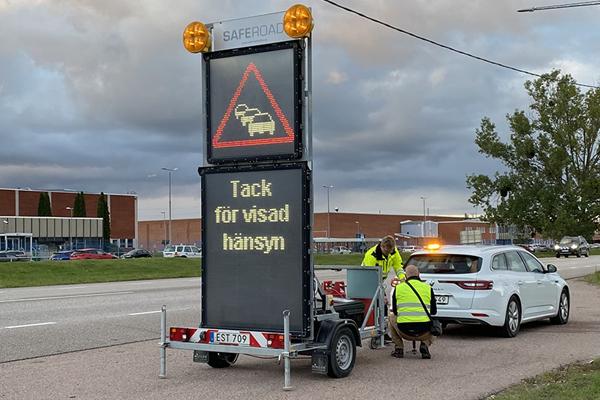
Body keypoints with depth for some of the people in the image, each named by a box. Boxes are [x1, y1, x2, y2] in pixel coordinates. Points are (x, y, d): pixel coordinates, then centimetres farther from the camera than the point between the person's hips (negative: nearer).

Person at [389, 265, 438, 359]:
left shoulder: (398, 288, 7)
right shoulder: (428, 288, 7)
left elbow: (395, 311, 17)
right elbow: (434, 311, 16)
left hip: (404, 332, 0)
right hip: (423, 332, 0)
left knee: (391, 318, 32)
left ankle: (399, 348, 18)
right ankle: (425, 344, 4)